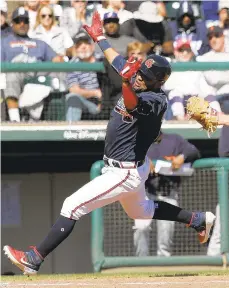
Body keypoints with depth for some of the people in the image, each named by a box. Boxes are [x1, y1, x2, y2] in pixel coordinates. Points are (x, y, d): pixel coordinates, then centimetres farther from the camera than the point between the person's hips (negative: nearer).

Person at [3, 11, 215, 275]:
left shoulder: (155, 101, -25)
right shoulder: (137, 83, -1)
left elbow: (132, 103, -48)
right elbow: (117, 61, 16)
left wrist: (126, 82, -67)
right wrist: (99, 37, 26)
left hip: (125, 173, -10)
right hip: (131, 168, 10)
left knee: (72, 206, -14)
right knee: (141, 211, 33)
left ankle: (34, 260, -14)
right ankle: (199, 220, 42)